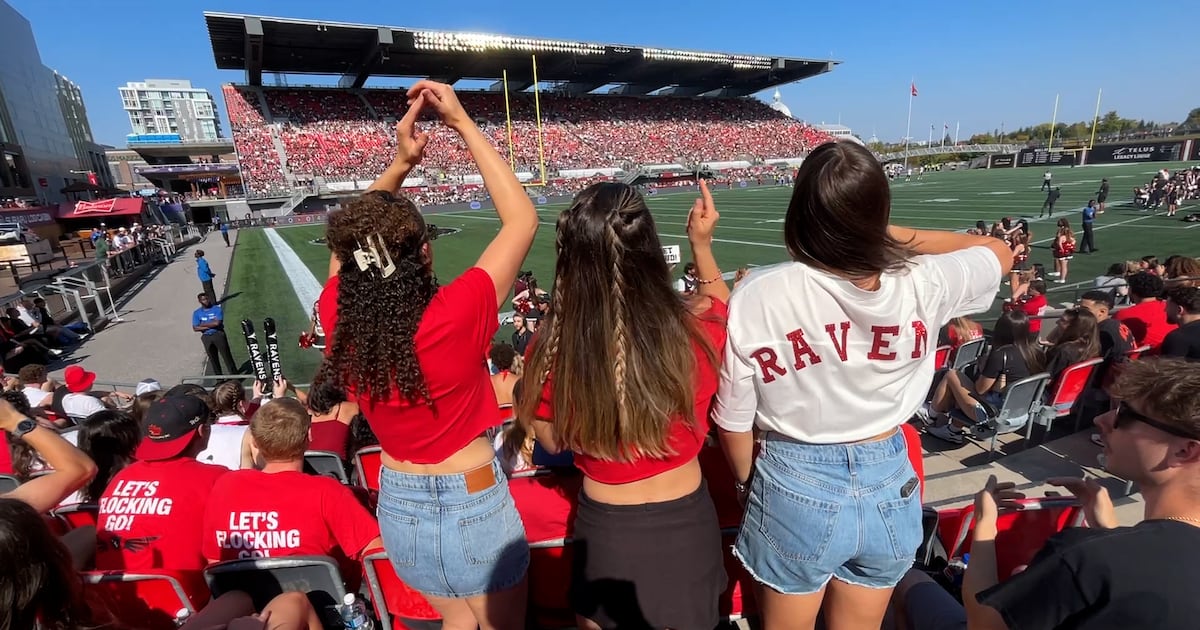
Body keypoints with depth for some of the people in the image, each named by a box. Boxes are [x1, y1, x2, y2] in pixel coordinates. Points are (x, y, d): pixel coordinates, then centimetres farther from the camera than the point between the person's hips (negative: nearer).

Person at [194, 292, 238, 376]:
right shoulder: (196, 313, 6)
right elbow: (195, 328, -2)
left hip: (218, 334, -3)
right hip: (206, 337, 3)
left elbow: (217, 323, -15)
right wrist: (210, 326, -10)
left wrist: (203, 324, -5)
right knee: (213, 359, 9)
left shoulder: (217, 308, -3)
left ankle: (234, 375, 3)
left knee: (226, 355, -2)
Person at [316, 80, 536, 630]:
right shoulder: (455, 316, -29)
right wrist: (463, 122, -15)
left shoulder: (337, 318, -17)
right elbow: (522, 219, -19)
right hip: (473, 507, -4)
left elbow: (348, 241, 3)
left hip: (398, 508, 5)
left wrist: (399, 164, -6)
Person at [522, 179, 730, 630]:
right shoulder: (694, 333, -23)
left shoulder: (551, 351, -25)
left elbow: (554, 442, -5)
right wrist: (702, 245, 4)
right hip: (685, 527, 1)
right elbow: (720, 307, 4)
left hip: (606, 533, 0)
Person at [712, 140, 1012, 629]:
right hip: (888, 486, 3)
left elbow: (734, 421, -11)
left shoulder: (757, 296, -21)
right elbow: (999, 252, 10)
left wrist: (750, 484, 8)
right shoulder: (922, 284, -15)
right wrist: (893, 236, 1)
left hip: (795, 487, -2)